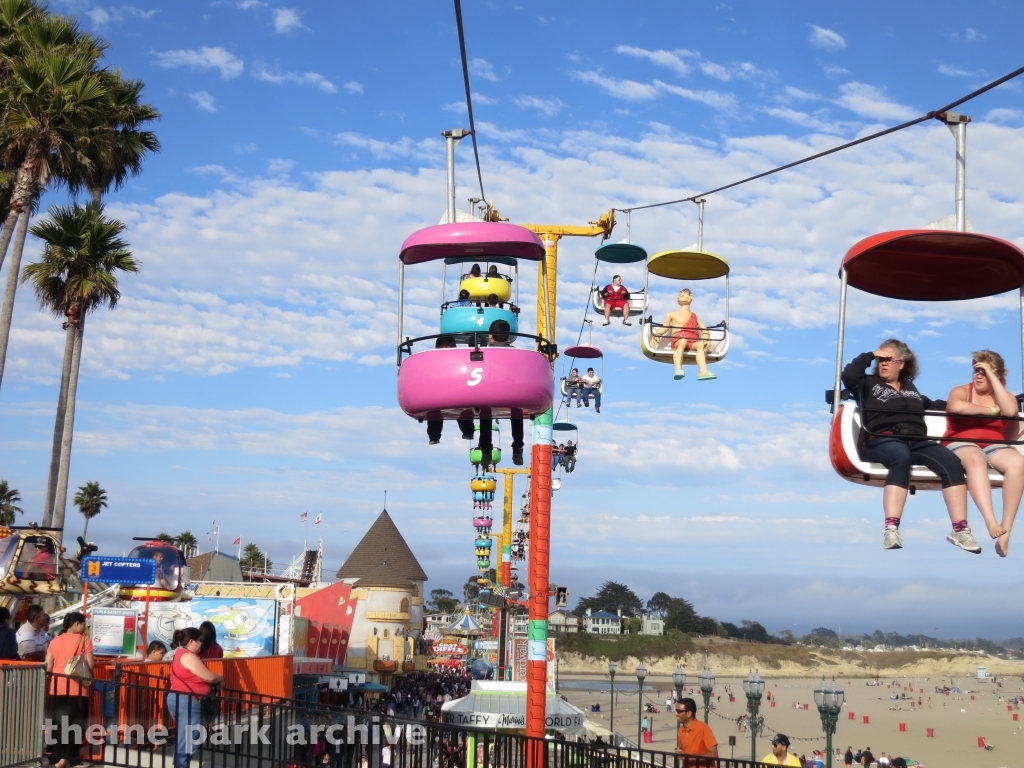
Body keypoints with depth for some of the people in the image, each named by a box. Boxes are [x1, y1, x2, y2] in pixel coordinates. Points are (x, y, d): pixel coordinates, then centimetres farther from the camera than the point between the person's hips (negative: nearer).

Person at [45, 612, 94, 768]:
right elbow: (90, 665, -6)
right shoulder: (84, 640, -3)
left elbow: (48, 667, 1)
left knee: (58, 725, 13)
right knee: (76, 725, 5)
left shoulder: (55, 640, 6)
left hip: (57, 689, 4)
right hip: (77, 690, -3)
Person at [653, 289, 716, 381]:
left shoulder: (694, 316, 27)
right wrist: (655, 336, -3)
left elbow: (704, 330, 15)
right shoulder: (672, 315, 25)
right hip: (678, 340, -2)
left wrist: (706, 340, -8)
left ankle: (703, 371, -52)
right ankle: (678, 370, -56)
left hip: (693, 341, 2)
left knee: (700, 344, -32)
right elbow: (664, 328, 19)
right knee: (683, 341, -38)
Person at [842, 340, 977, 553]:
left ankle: (960, 530, -30)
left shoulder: (909, 386, 29)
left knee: (951, 461, -25)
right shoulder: (869, 383, 16)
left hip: (916, 442, 5)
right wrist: (870, 356, 6)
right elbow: (848, 375, -4)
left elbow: (928, 405, 44)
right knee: (901, 456, -42)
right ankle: (891, 529, -52)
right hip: (882, 441, -5)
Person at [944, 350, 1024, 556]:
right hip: (961, 445, -3)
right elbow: (955, 407, -16)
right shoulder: (961, 391, 10)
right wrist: (991, 410, -5)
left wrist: (992, 376, -5)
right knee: (975, 459, -40)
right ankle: (991, 522, -55)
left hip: (993, 446, 3)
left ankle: (1005, 533, -35)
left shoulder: (1006, 396, 18)